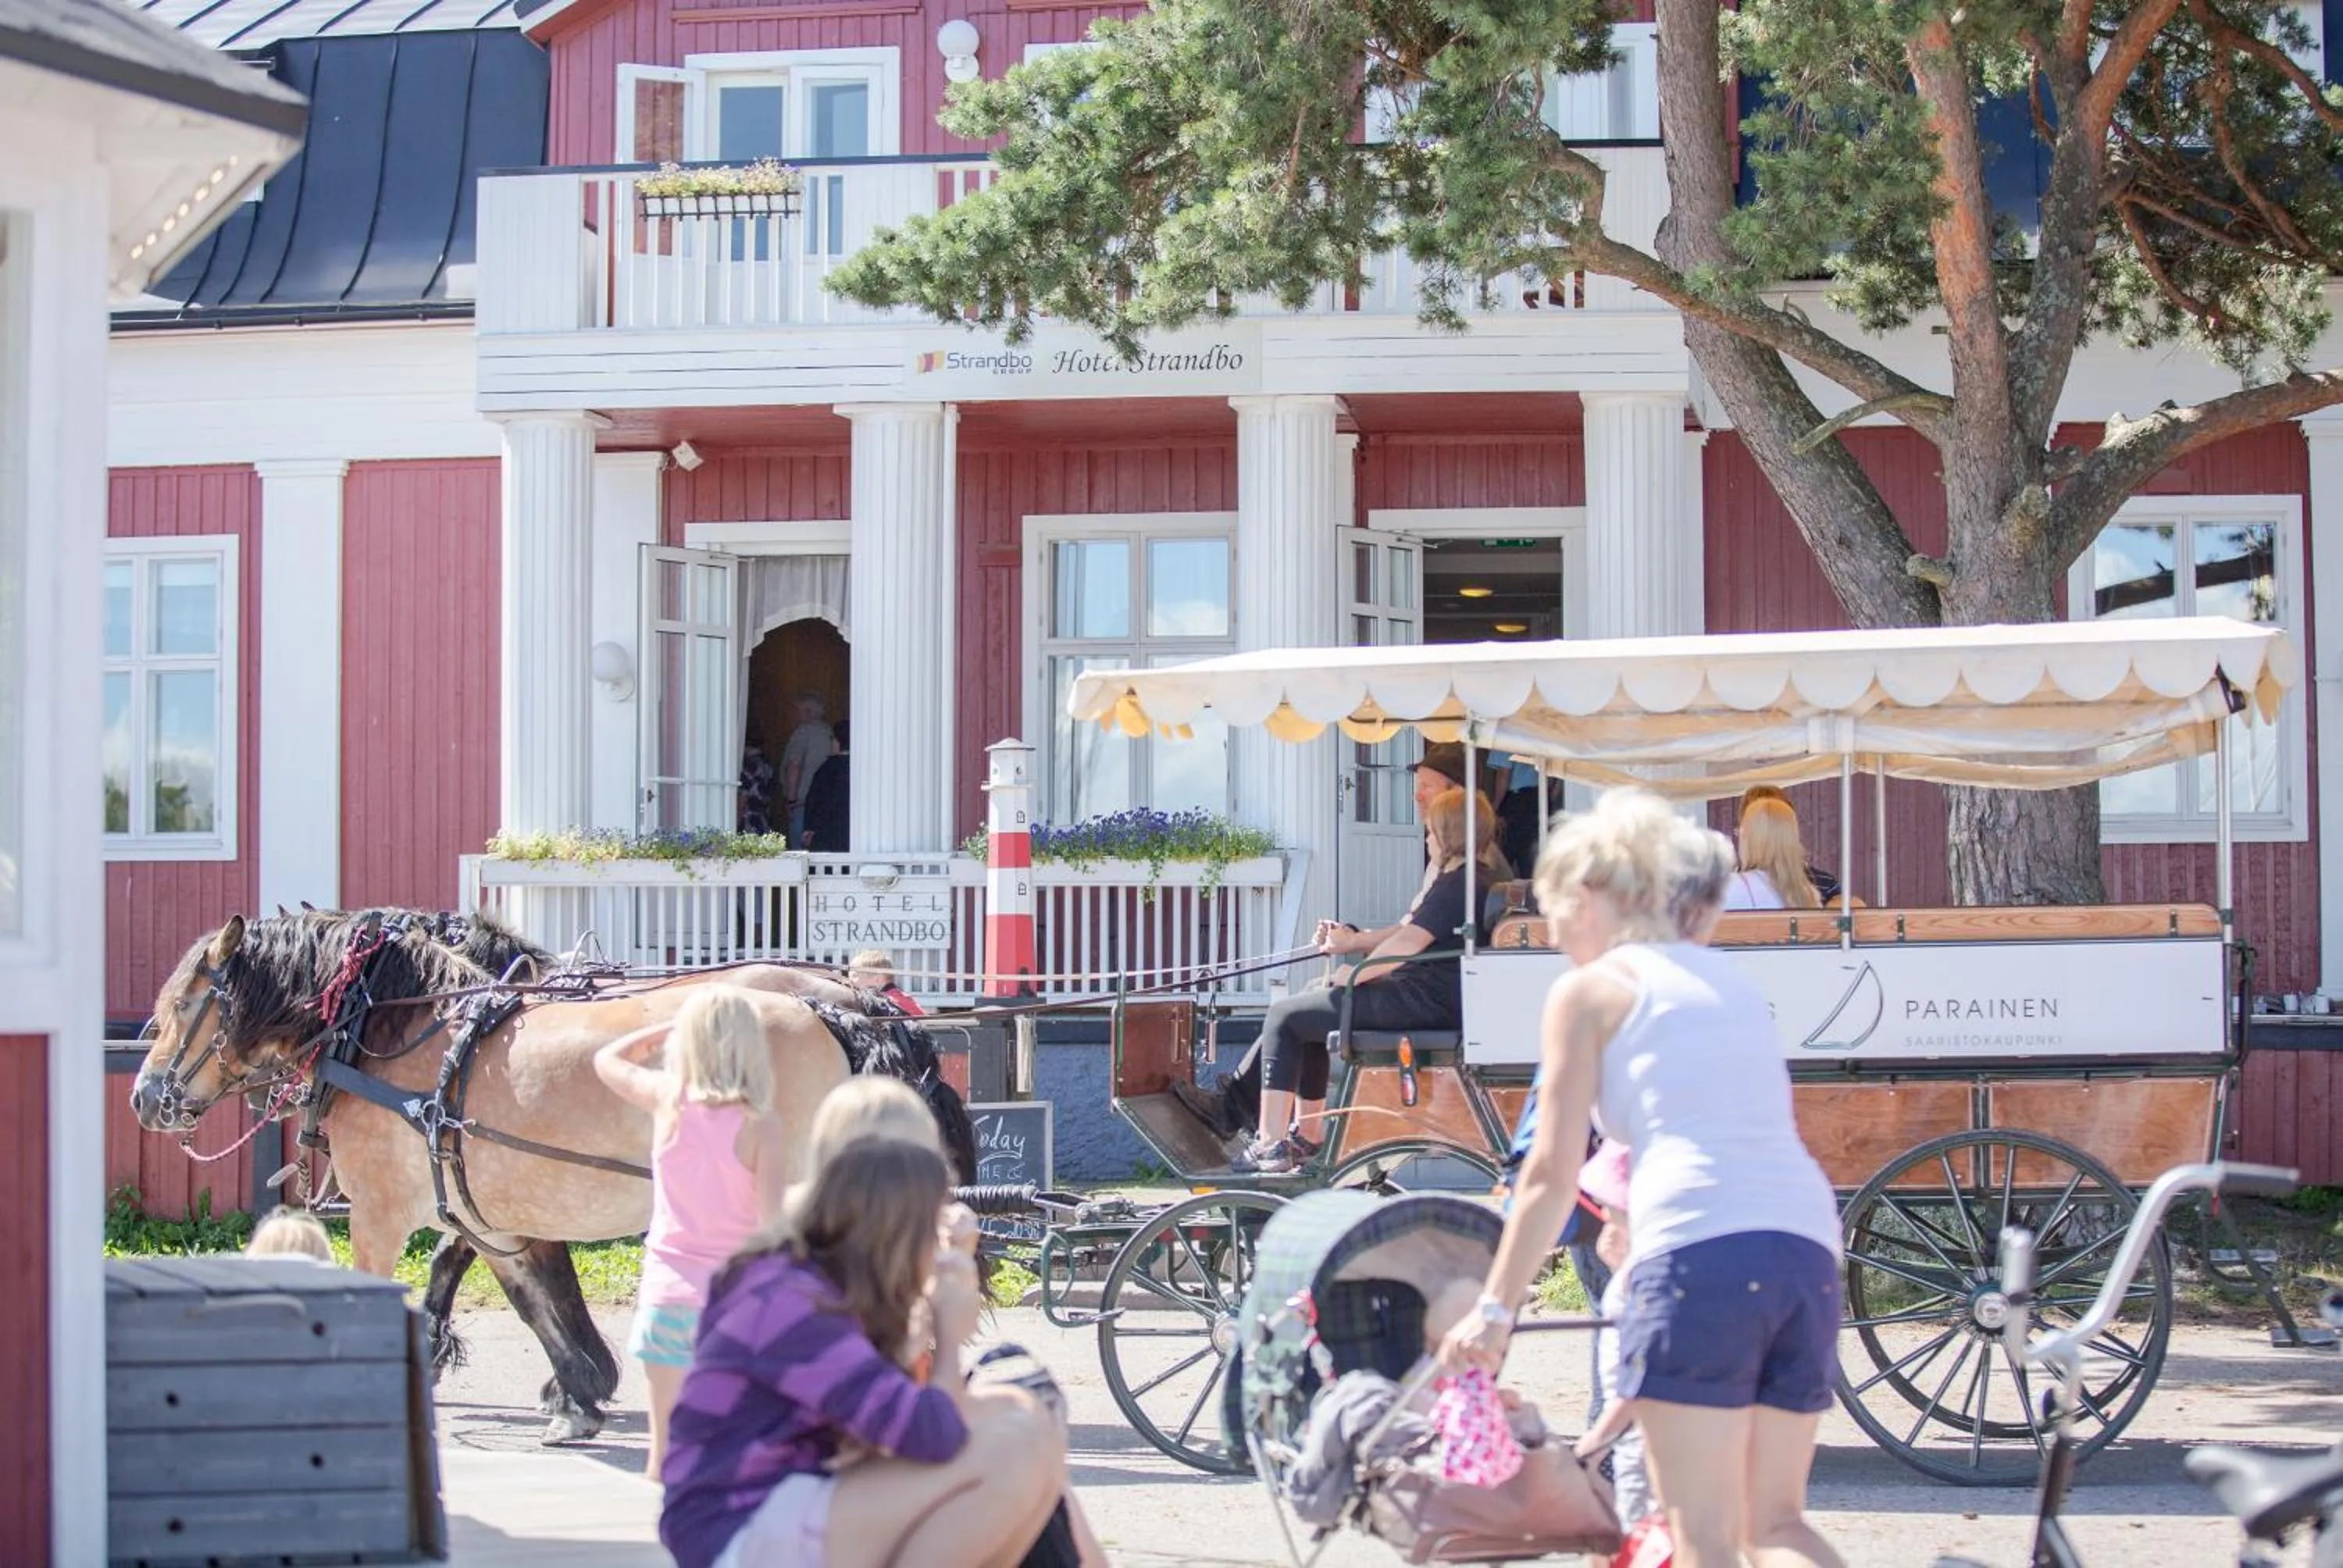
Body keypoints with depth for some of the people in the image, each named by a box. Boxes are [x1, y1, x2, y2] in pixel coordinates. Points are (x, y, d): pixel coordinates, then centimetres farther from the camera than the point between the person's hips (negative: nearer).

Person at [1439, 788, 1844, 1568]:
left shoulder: (1589, 987, 9)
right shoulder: (1729, 979, 27)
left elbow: (1551, 1175, 5)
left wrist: (1495, 1308, 10)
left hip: (1700, 1246, -6)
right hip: (1808, 1245, 6)